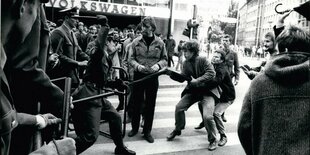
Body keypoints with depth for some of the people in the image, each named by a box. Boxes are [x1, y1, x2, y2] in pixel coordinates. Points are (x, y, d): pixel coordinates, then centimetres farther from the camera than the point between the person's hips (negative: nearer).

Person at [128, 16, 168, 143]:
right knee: (136, 103, 11)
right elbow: (131, 58, 1)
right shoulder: (136, 42, -1)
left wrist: (158, 65, -16)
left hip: (153, 76, 0)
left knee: (150, 104, 7)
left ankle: (147, 131, 20)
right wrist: (138, 66, -19)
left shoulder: (160, 43, -1)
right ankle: (135, 127, 29)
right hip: (138, 75, 0)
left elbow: (165, 59, 5)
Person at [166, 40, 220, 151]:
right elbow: (182, 78, 3)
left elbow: (211, 73, -23)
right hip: (193, 90, 6)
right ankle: (177, 130, 22)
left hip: (207, 91, -6)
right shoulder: (186, 63, 2)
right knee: (179, 107, -3)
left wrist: (198, 80, -29)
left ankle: (212, 140, 7)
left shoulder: (203, 60, -15)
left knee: (207, 116, -19)